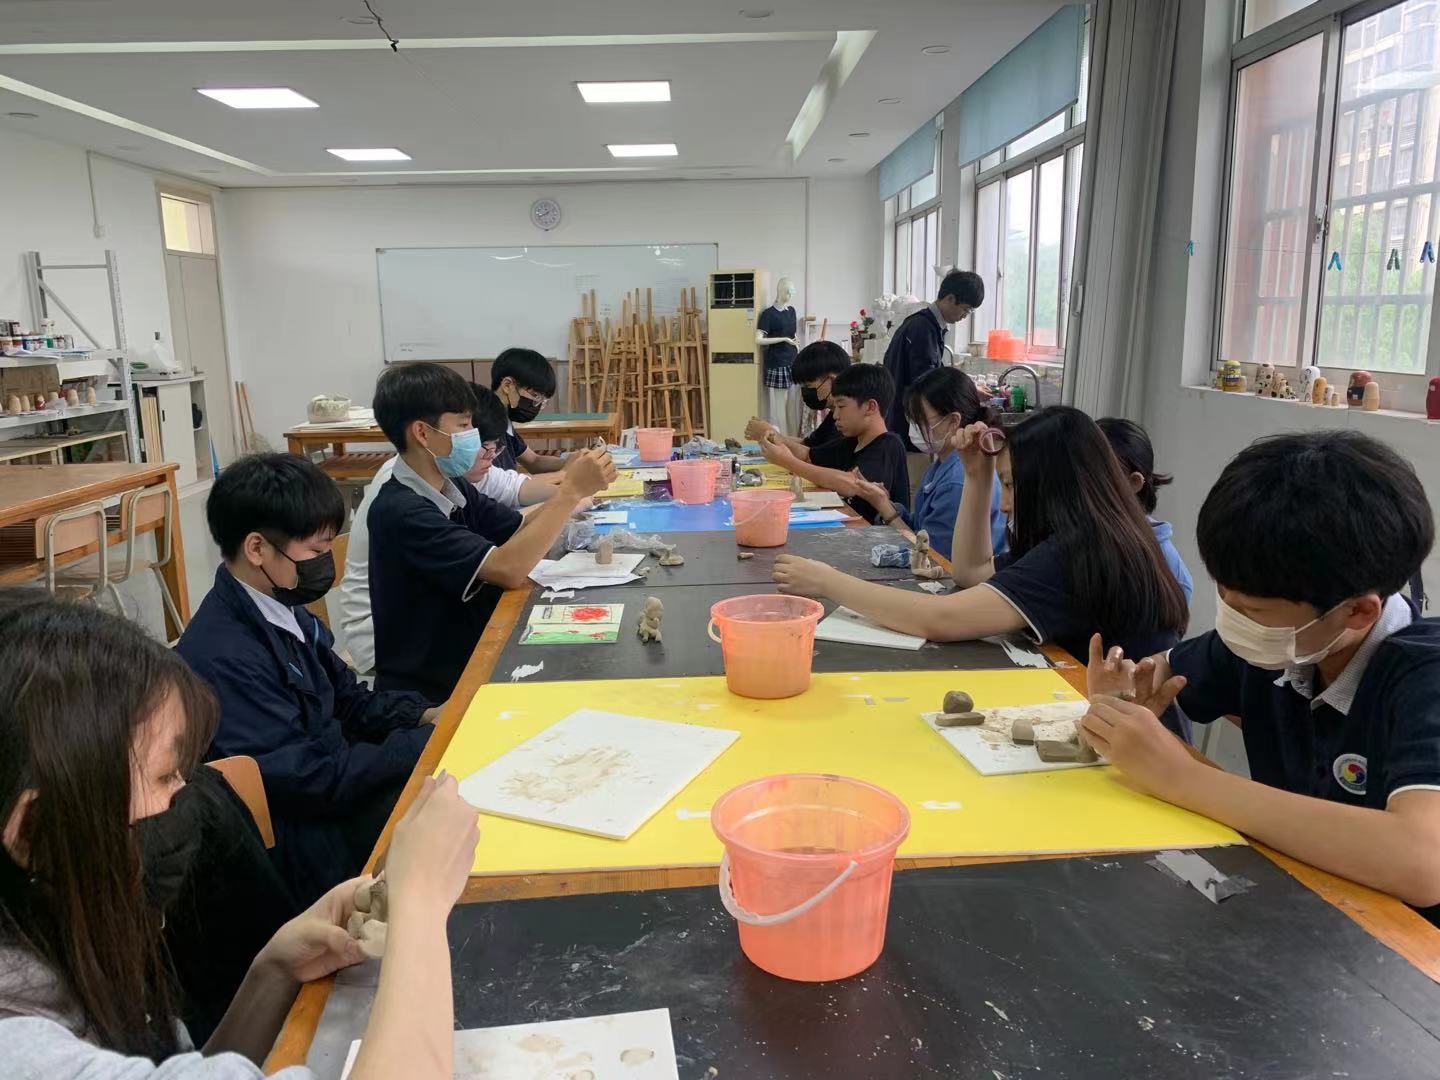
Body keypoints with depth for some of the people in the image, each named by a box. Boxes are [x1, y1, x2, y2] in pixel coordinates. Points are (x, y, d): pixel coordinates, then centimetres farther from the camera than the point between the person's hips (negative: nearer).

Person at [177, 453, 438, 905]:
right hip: (305, 841, -8)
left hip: (331, 772, 8)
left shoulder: (282, 606, 1)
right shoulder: (225, 658, -26)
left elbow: (350, 700, 12)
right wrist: (426, 743, -20)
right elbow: (310, 781, -24)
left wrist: (425, 717, -5)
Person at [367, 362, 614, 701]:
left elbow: (523, 533, 5)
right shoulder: (400, 511, -22)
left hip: (470, 663, 7)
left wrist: (570, 486, -12)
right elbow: (508, 569, -29)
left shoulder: (454, 487, 3)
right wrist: (572, 492, -24)